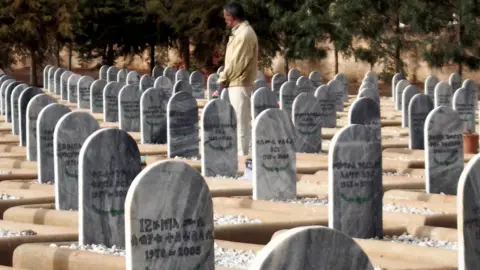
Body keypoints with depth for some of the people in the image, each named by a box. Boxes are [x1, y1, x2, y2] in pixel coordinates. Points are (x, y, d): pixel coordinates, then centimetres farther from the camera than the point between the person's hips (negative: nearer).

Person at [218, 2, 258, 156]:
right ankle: (241, 152, 16)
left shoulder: (244, 34, -16)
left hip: (239, 84, -10)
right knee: (241, 121, 12)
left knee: (241, 121, -7)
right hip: (237, 83, 10)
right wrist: (225, 77, 11)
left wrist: (223, 79, -10)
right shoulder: (240, 32, 15)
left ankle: (242, 154, -6)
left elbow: (237, 62, -18)